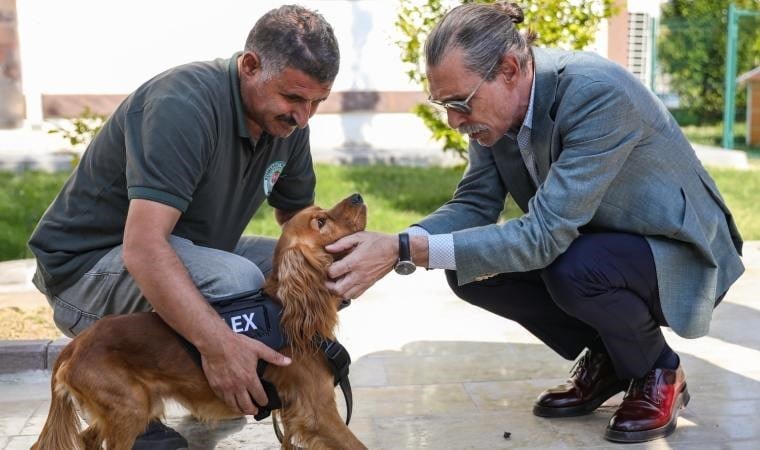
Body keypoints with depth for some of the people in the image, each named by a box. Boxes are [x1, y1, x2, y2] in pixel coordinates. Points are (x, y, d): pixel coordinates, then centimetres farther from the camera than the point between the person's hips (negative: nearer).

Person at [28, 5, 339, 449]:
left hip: (188, 251, 8)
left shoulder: (287, 120, -4)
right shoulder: (183, 105, -29)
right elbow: (144, 246, -37)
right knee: (236, 280, -33)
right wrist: (218, 343, -46)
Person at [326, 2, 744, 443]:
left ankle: (659, 372, -3)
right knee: (472, 267, -12)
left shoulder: (598, 93, -33)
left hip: (679, 251, -7)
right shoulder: (493, 100, -11)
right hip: (591, 241, 7)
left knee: (574, 269, -35)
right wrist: (394, 246, -27)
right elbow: (475, 204, -8)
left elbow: (545, 234, -37)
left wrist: (405, 250, -41)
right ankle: (606, 360, 8)